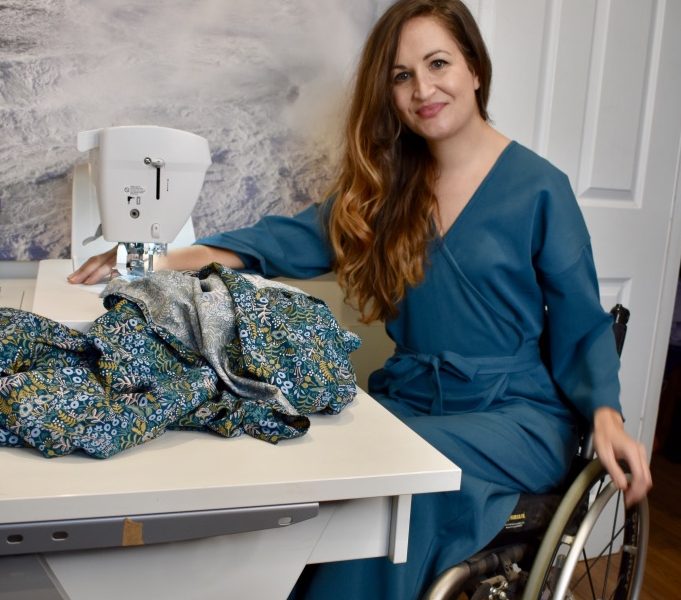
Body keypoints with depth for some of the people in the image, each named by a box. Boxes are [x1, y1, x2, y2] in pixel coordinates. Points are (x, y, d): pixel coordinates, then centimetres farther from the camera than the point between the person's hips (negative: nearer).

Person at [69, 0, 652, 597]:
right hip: (408, 401, 3)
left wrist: (606, 413, -20)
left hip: (515, 414, -3)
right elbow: (296, 238, -1)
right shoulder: (389, 182, 8)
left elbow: (582, 329, -1)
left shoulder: (538, 187, -4)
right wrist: (164, 259, -14)